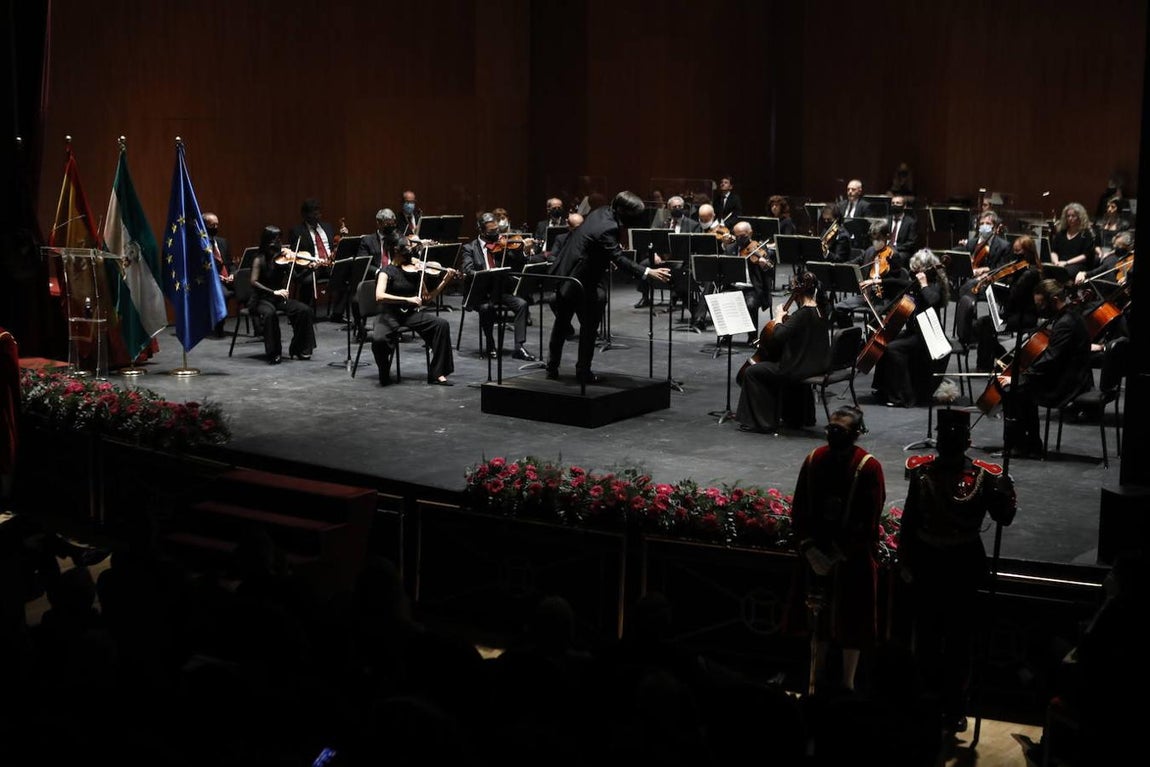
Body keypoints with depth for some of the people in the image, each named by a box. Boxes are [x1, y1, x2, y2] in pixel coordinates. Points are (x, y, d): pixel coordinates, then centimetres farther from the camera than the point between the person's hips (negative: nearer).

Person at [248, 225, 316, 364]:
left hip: (280, 298, 4)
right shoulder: (260, 259, -8)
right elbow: (254, 282, -20)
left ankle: (298, 350, -5)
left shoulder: (282, 257, 3)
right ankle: (274, 354, -24)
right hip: (262, 299, -4)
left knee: (304, 310, -19)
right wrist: (274, 292, -32)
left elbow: (296, 277, -3)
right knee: (269, 313, -37)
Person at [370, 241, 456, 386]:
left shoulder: (415, 270, 8)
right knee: (379, 339, -34)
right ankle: (385, 375, -3)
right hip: (390, 315, -4)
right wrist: (407, 299, -28)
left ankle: (437, 374, -13)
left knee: (442, 324, -19)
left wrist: (445, 281, 2)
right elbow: (380, 296, -22)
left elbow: (427, 299, 12)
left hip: (411, 314, 4)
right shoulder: (387, 271, -6)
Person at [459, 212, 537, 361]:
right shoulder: (470, 248, 5)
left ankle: (520, 346, -19)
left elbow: (519, 265, 4)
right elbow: (468, 271, -11)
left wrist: (523, 251, -16)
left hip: (502, 290, 3)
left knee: (521, 304, -23)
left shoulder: (502, 245, 11)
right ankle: (490, 346, -14)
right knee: (486, 307, -34)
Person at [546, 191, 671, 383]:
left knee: (562, 322, 20)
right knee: (589, 325, 5)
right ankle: (583, 372, 9)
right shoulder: (607, 228, -24)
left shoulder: (601, 212, 3)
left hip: (562, 273, 9)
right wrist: (648, 272, -38)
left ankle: (552, 367, 30)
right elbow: (619, 259, -32)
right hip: (580, 281, -9)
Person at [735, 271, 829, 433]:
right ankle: (798, 416, 47)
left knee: (751, 372, 0)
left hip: (802, 369, -10)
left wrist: (779, 319, -11)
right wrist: (788, 319, 11)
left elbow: (778, 336, -28)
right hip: (817, 365, 10)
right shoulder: (821, 311, 4)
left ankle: (760, 421, 5)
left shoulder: (803, 314, -22)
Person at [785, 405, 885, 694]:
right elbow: (799, 510, 2)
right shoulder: (814, 460, -2)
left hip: (852, 558, -3)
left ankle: (847, 685, 21)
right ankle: (815, 680, 30)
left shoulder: (868, 468, -13)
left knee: (850, 622, 7)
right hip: (816, 554, 4)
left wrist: (837, 556, -13)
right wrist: (810, 550, -8)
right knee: (818, 615, 15)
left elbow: (868, 523, -13)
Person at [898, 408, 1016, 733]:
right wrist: (905, 564, 1)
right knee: (926, 638, 12)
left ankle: (955, 707, 21)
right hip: (926, 563, 1)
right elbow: (909, 521, 1)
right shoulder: (921, 471, -5)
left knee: (959, 640, 9)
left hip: (964, 565, -1)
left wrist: (1005, 493, -32)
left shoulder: (983, 475, -9)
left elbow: (1004, 519, -13)